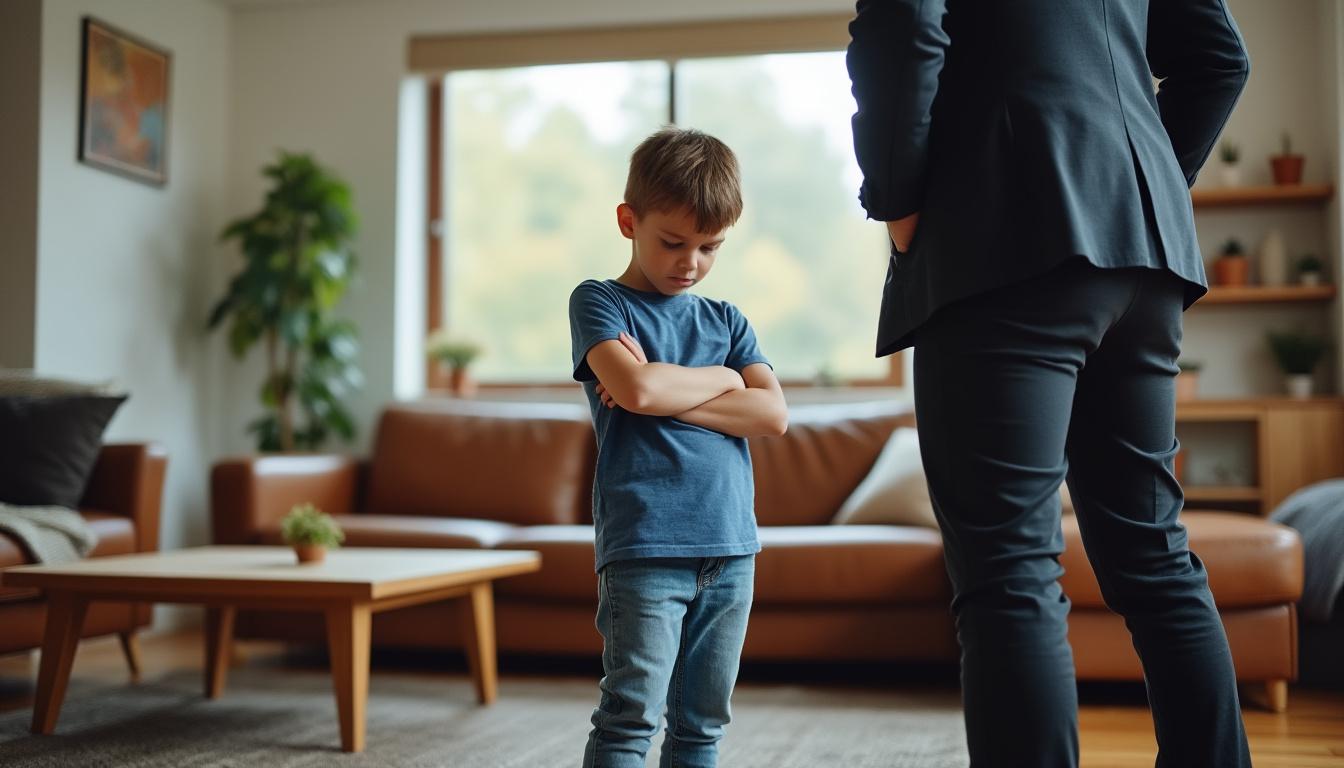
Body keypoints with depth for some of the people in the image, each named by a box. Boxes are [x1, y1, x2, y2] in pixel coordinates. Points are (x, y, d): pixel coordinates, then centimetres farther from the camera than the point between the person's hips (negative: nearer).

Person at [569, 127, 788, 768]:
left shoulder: (727, 321, 16)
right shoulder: (598, 302, 3)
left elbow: (773, 414, 1)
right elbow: (636, 389, -17)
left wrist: (666, 391, -8)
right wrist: (721, 379, 0)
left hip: (730, 547, 5)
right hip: (644, 547, -5)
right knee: (632, 716, -8)